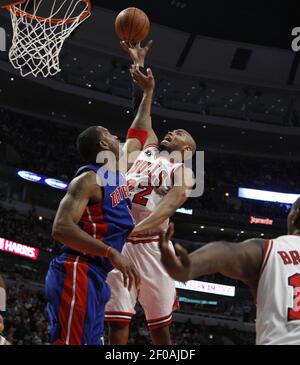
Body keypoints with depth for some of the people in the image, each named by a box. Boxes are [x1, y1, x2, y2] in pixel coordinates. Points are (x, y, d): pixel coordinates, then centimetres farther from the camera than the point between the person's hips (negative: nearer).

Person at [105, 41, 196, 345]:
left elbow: (175, 198, -15)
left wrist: (137, 228, -33)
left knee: (160, 326, 0)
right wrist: (138, 64, 21)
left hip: (151, 244, -4)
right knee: (117, 320, -4)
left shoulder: (184, 170, 5)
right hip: (119, 241, 4)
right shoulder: (149, 149, 23)